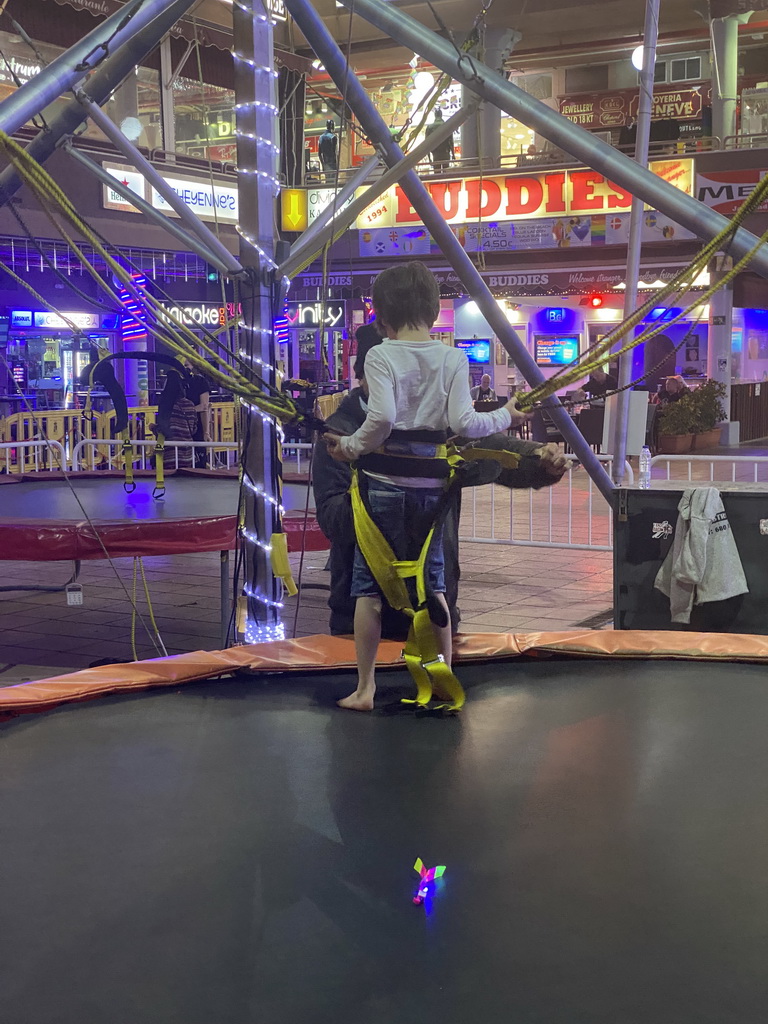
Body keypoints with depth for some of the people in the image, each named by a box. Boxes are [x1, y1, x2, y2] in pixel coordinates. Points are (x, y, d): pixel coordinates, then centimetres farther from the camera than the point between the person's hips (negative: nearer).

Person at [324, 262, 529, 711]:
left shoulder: (381, 356, -7)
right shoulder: (453, 358, 0)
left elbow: (381, 417, -21)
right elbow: (464, 422, -9)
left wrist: (352, 447, -6)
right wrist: (505, 416, 8)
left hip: (384, 483, -3)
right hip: (432, 485, 3)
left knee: (369, 585, 6)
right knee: (433, 583, 14)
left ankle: (365, 688, 9)